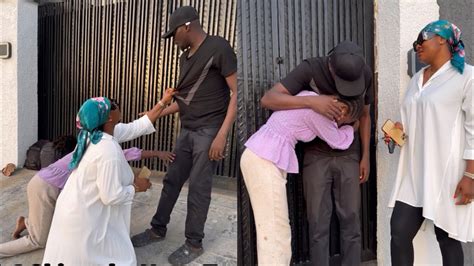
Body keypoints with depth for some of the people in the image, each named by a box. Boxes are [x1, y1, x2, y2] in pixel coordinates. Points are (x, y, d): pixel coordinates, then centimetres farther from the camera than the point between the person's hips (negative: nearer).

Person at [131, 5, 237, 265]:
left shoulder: (219, 48, -10)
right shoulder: (185, 57, 14)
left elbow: (237, 92, -14)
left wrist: (222, 134, -20)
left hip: (209, 131, -7)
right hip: (187, 131, 7)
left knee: (198, 187, 0)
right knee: (171, 181, 13)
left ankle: (194, 243, 16)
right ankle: (158, 230, 30)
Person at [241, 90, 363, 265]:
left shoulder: (310, 97, 11)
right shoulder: (317, 109, -14)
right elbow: (339, 142, 0)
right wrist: (351, 128, 21)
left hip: (262, 158, 10)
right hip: (264, 161, -10)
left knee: (272, 229, 12)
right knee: (275, 232, -6)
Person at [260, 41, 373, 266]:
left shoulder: (365, 74, -7)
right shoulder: (310, 69, -19)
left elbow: (364, 115, 7)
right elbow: (268, 99, -26)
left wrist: (365, 156, 6)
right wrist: (312, 101, -37)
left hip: (349, 155, 3)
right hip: (316, 155, -2)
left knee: (350, 218, 6)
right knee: (318, 221, 2)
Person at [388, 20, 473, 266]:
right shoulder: (417, 79, 16)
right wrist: (400, 129, 2)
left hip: (447, 174, -6)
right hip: (414, 173, 6)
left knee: (447, 238, 5)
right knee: (399, 232, 1)